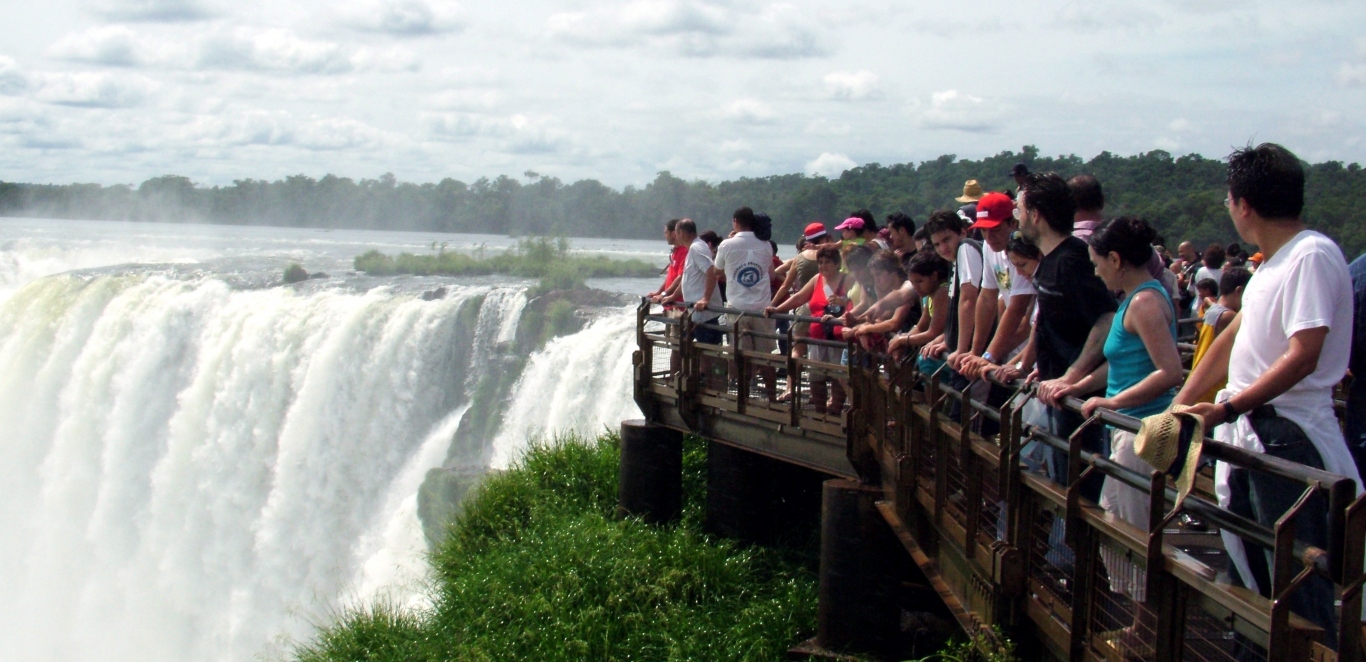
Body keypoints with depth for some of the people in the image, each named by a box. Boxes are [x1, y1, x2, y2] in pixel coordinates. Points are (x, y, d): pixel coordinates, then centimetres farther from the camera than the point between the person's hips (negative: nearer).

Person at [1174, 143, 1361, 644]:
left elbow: (1303, 357, -25)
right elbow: (1234, 337, 19)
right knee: (1246, 569, 17)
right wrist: (1180, 405, 16)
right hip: (1248, 432, 10)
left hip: (1288, 437, -10)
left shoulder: (1312, 256, -17)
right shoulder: (1274, 261, 14)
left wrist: (1227, 409, -28)